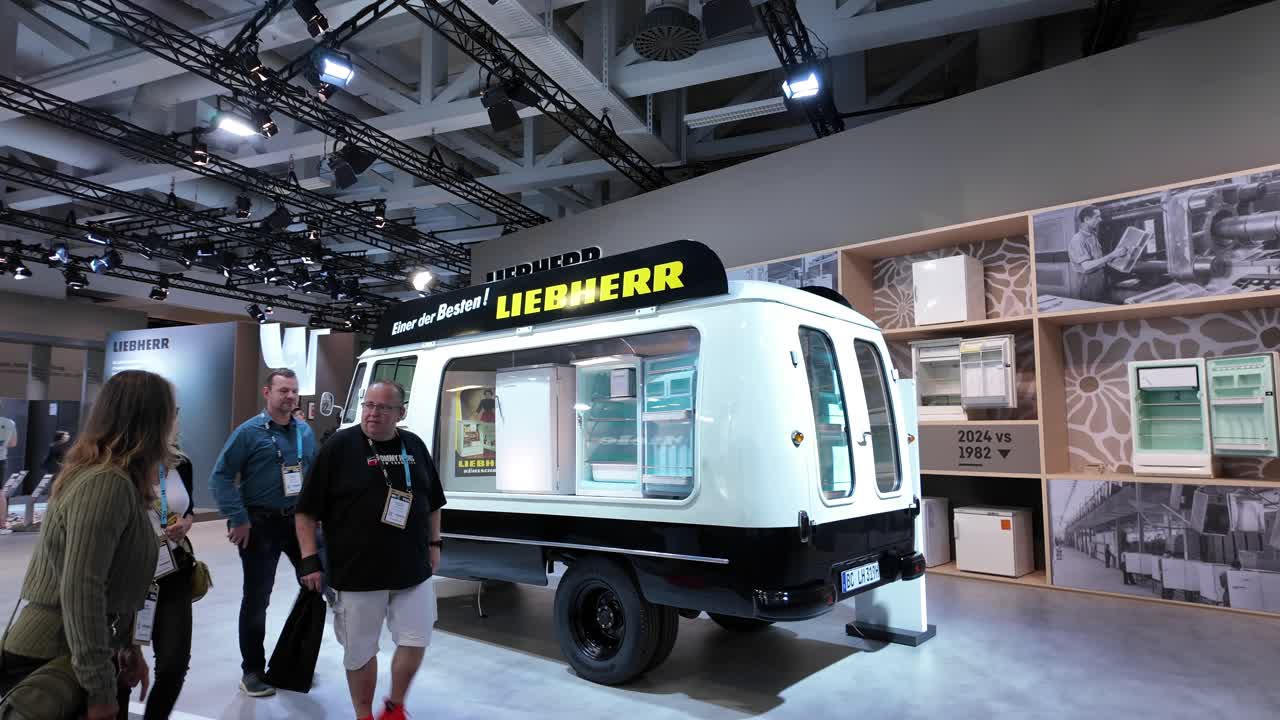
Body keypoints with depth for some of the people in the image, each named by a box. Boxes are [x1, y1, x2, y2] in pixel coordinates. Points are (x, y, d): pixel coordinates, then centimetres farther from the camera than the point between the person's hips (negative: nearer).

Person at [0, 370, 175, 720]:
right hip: (52, 662, -9)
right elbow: (80, 590, -27)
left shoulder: (108, 477, 9)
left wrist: (128, 646, 13)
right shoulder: (107, 483, -22)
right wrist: (100, 690, -22)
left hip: (73, 653, 9)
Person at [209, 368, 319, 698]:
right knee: (257, 598, 5)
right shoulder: (250, 432, -8)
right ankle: (252, 670, 21)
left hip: (299, 520, 5)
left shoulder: (305, 432, 7)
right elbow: (221, 477, -10)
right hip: (261, 524, -5)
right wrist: (239, 520, -15)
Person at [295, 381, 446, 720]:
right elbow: (307, 510, -5)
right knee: (360, 652, 9)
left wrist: (433, 544, 13)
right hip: (358, 572, -3)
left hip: (413, 569, 4)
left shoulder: (414, 446, 5)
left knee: (415, 642, 8)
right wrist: (310, 558, -10)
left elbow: (432, 502, 16)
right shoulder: (339, 447, -8)